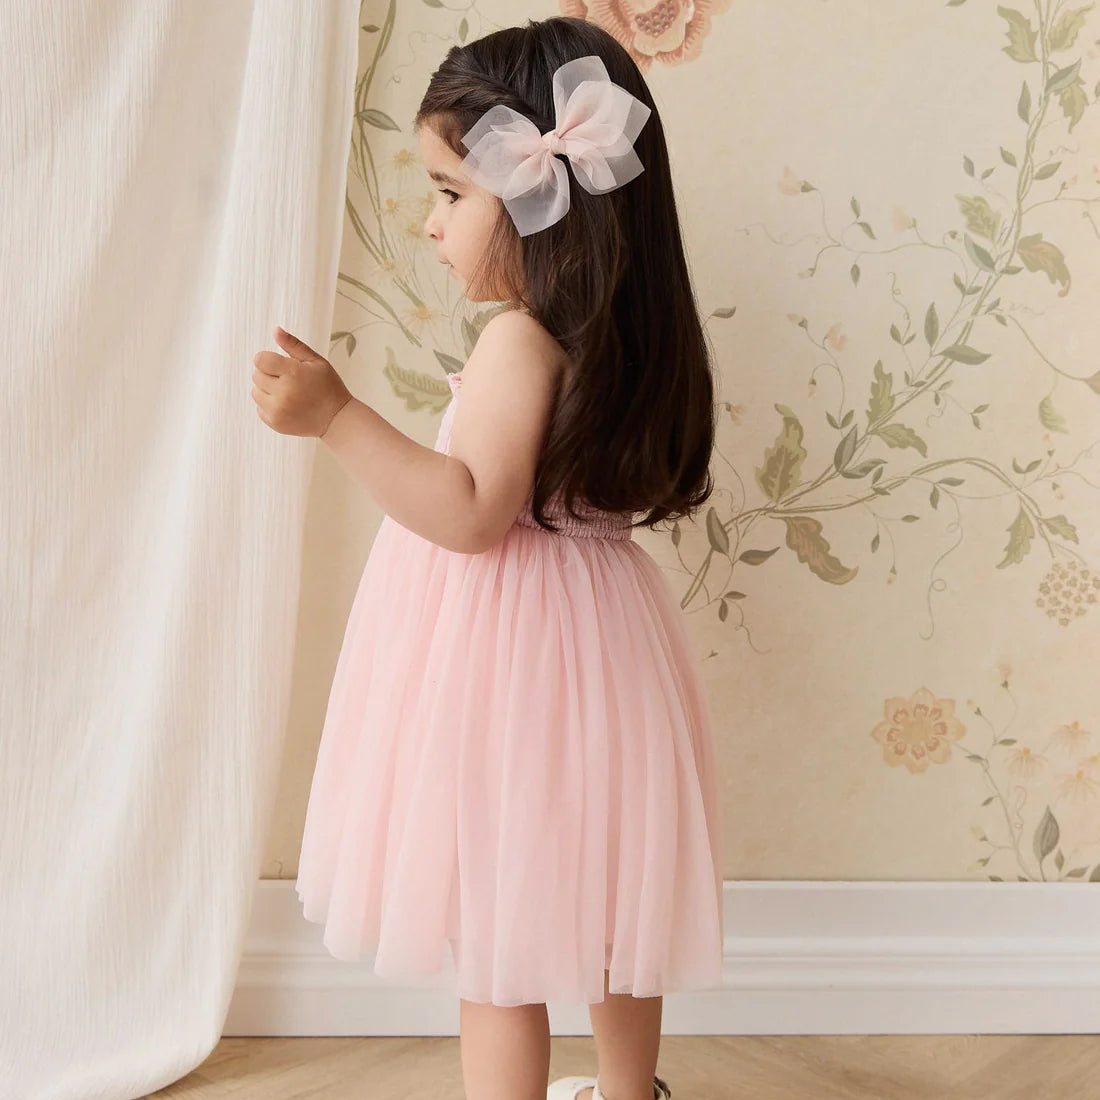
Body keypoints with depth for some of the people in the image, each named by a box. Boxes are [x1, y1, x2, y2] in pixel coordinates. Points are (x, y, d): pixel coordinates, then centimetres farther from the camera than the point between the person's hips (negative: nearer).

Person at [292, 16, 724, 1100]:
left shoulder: (518, 340, -21)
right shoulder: (627, 336, 4)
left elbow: (475, 515, -26)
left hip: (509, 651, -9)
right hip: (601, 633, 9)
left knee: (497, 937, 5)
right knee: (606, 905, 24)